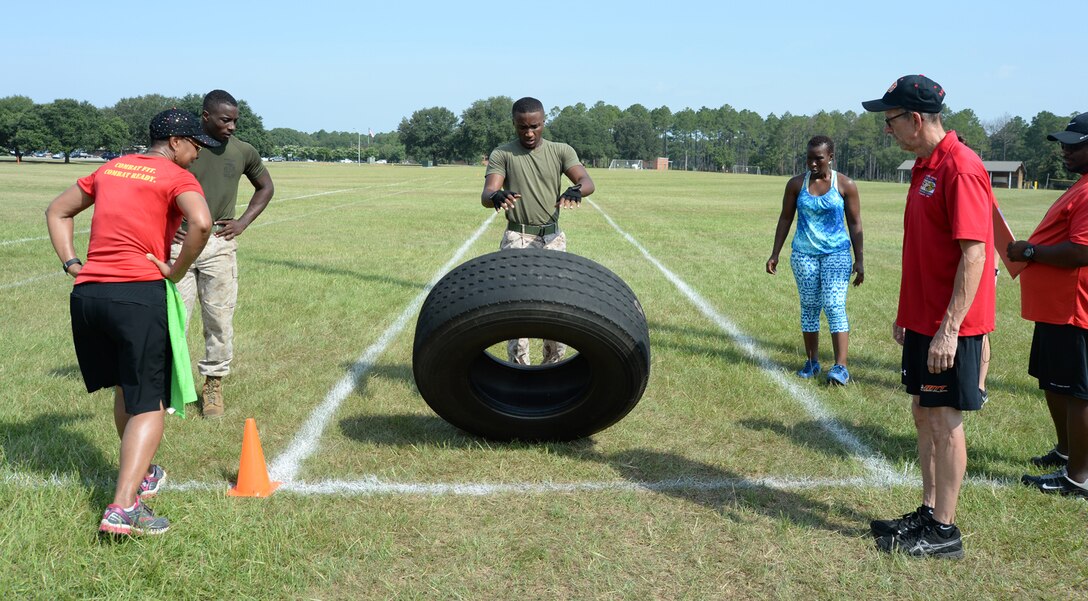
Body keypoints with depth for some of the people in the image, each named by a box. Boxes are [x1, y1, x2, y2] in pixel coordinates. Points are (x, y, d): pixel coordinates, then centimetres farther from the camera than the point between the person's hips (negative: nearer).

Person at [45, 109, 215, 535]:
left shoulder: (111, 168, 21)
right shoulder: (177, 177, 0)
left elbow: (57, 212, 28)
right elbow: (201, 223, -21)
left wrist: (70, 262, 18)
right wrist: (176, 271, -8)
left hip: (86, 293, 7)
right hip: (139, 294, -7)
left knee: (125, 390, 24)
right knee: (149, 405, -3)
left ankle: (140, 475, 38)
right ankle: (123, 508, -15)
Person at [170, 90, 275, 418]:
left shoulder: (243, 152, 3)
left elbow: (266, 187, 20)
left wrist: (244, 222, 8)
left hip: (219, 244, 2)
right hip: (179, 241, -2)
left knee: (220, 320, 4)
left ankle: (213, 384, 18)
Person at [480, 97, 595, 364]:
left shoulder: (561, 151, 5)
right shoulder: (502, 155, 0)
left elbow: (587, 181, -11)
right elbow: (486, 194, -13)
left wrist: (576, 189, -36)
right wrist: (496, 196, -39)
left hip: (553, 239, 2)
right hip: (517, 240, -2)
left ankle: (554, 365, 20)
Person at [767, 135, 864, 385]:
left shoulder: (845, 185, -3)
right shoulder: (796, 184, 2)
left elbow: (855, 224, 1)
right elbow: (785, 219, 8)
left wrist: (859, 260, -3)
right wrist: (775, 254, 5)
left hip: (836, 253, -2)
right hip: (804, 253, 3)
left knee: (835, 306, -12)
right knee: (809, 308, 7)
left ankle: (840, 367, -14)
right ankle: (812, 362, 17)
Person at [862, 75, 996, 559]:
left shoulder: (960, 168, -18)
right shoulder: (925, 166, 12)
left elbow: (974, 254, -22)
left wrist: (949, 329, -24)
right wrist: (906, 314, 18)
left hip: (950, 325, -9)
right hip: (922, 320, 9)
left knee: (944, 421, -1)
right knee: (923, 413, 15)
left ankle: (944, 532, 11)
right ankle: (928, 514, 27)